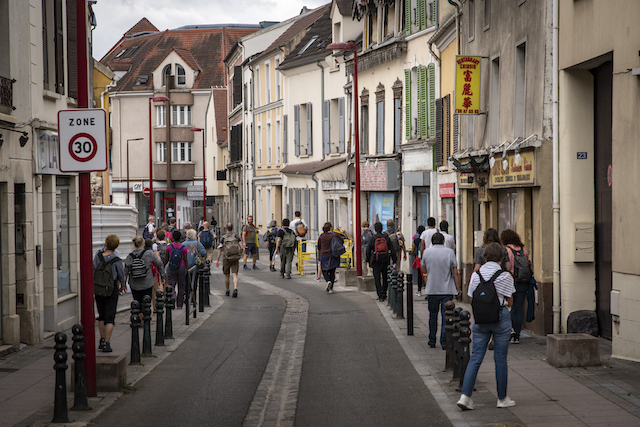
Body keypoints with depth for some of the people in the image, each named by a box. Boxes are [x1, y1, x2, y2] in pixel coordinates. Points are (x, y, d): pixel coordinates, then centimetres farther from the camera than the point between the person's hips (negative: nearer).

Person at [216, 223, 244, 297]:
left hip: (226, 258, 0)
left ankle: (227, 291, 26)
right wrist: (239, 255, 14)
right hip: (235, 259, 0)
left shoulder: (223, 237, 1)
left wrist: (217, 260, -8)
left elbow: (220, 249, -9)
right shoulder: (236, 236, 4)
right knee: (234, 275, -5)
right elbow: (241, 248, -3)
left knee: (227, 275, 15)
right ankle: (235, 289, -28)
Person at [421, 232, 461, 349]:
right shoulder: (449, 252, -5)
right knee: (446, 316, 1)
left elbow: (423, 270, 11)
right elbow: (455, 273, -5)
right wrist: (458, 289, 2)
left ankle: (432, 341, 20)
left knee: (433, 315, 15)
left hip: (432, 290, 2)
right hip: (447, 290, -2)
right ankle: (444, 342, -2)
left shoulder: (426, 252, -1)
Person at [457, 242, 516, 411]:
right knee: (500, 358, 6)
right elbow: (509, 301, -2)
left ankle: (465, 395, -6)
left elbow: (473, 300, 5)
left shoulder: (476, 275, 1)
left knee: (475, 357, 4)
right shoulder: (505, 276, -7)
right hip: (501, 317, -3)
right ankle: (502, 398, 16)